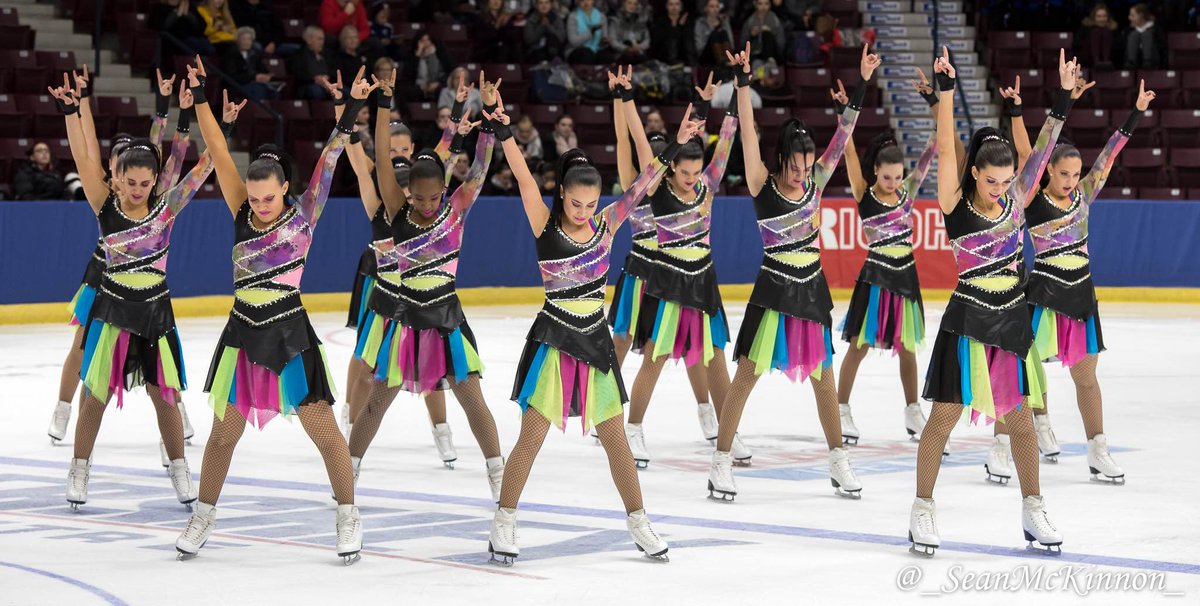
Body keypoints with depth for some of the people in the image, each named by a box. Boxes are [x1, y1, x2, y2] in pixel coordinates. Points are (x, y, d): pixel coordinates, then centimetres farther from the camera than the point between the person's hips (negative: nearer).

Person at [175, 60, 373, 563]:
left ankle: (348, 516, 15)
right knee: (224, 432, 11)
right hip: (243, 334, 3)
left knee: (323, 431, 2)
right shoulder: (241, 211, 2)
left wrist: (351, 110, -25)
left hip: (290, 335, -3)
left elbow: (329, 159, -15)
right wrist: (200, 97, -7)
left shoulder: (304, 214, -5)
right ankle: (203, 517, 25)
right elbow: (218, 151, -2)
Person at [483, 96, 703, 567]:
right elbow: (524, 178, -19)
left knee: (614, 437, 11)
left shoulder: (605, 225, 1)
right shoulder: (545, 226, -8)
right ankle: (504, 524, 9)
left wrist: (675, 146, -6)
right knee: (532, 436, -2)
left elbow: (641, 186, 0)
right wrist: (503, 132, -31)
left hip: (595, 341, 4)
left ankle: (638, 523, 20)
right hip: (553, 340, -4)